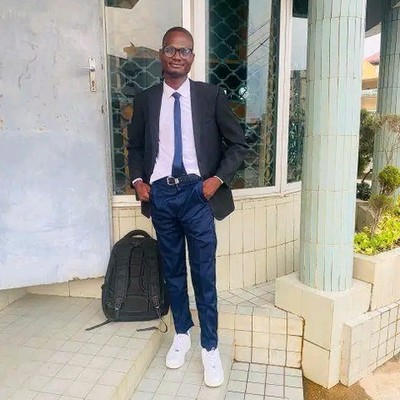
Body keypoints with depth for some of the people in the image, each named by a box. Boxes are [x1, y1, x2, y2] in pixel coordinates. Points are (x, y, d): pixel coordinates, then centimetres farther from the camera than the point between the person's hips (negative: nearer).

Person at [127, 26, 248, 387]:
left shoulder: (211, 95, 0)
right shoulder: (146, 100, 7)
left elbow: (238, 144, 3)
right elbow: (134, 146, 16)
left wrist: (217, 179, -8)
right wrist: (138, 180, 1)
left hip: (197, 193, -2)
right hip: (160, 195, 3)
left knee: (204, 274, 3)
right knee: (173, 271, 14)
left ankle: (210, 348, 19)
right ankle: (182, 334, 33)